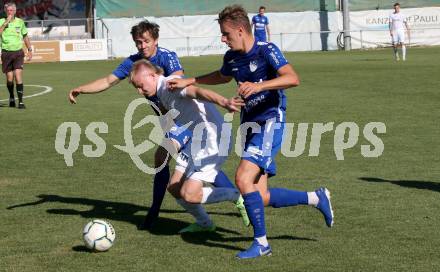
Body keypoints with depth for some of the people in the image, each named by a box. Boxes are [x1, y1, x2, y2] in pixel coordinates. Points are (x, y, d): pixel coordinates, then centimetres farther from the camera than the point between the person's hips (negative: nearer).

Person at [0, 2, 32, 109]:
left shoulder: (20, 22, 4)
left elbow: (25, 36, 17)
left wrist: (29, 49, 15)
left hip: (18, 52, 0)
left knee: (18, 75, -13)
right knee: (9, 78, 4)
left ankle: (20, 101, -12)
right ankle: (11, 97, 31)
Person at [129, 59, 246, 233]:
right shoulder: (161, 94, 13)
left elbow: (198, 92, -36)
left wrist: (224, 102, -54)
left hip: (213, 142, -10)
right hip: (197, 142, 10)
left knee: (189, 194, -14)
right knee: (174, 188, 10)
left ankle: (237, 197, 4)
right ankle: (203, 223, 28)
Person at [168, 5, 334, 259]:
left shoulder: (266, 50, -14)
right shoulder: (232, 57, 8)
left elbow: (292, 78, -28)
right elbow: (222, 77, 32)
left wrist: (258, 86, -38)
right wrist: (188, 81, 29)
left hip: (270, 123, -8)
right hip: (250, 124, 8)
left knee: (243, 178, -22)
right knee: (260, 197, 3)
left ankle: (261, 242, -8)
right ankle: (316, 198, 22)